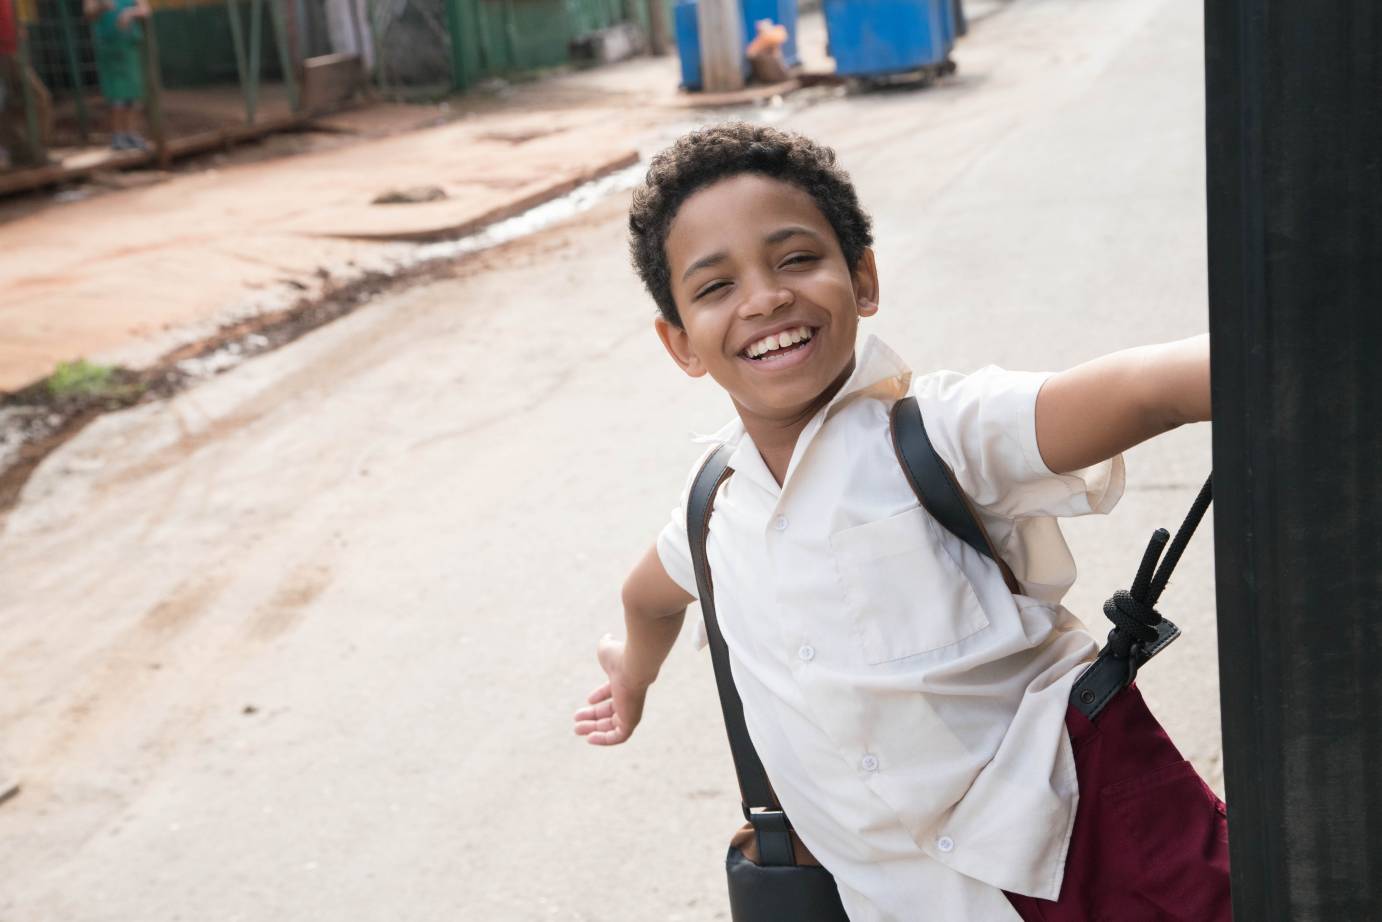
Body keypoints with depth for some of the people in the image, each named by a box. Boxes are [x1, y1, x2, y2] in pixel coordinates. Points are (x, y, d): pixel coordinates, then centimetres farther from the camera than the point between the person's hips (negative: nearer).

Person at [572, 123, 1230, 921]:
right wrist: (634, 677, 45)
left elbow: (1135, 391, -36)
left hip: (1074, 818, -5)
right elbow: (651, 594, 25)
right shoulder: (717, 505, 1)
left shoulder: (934, 431, -17)